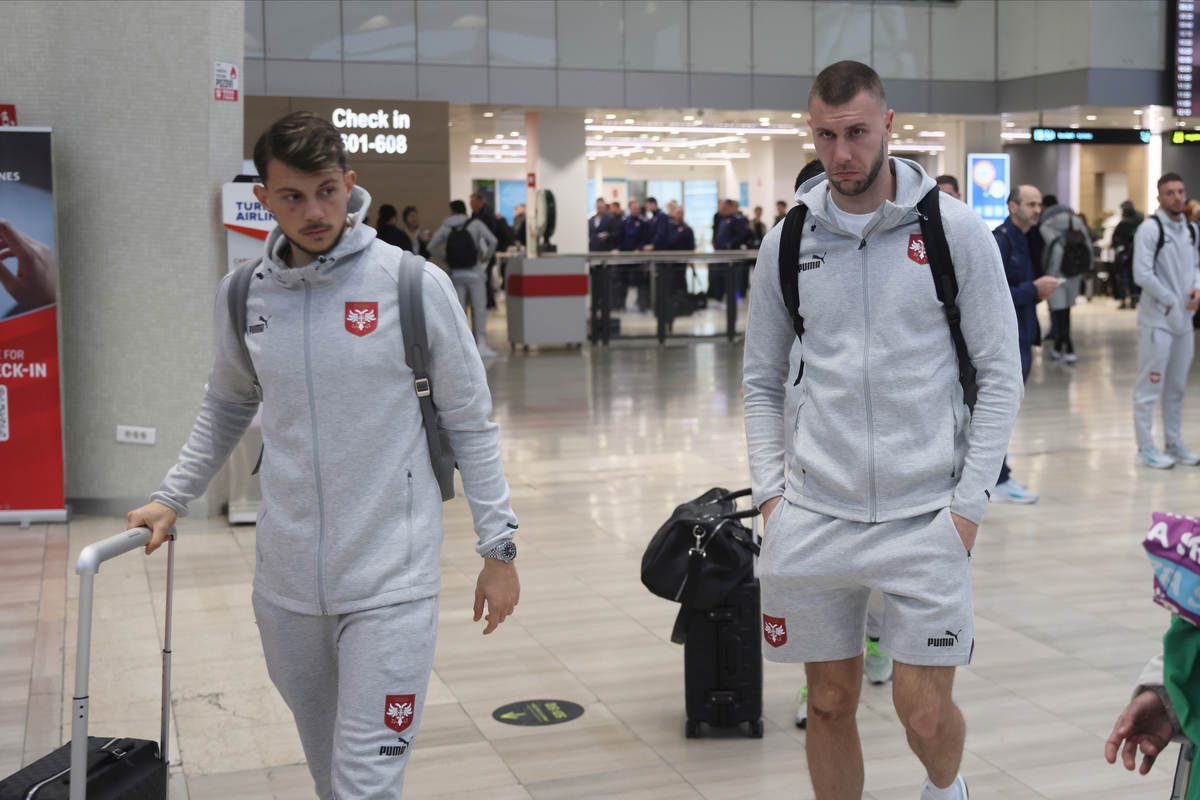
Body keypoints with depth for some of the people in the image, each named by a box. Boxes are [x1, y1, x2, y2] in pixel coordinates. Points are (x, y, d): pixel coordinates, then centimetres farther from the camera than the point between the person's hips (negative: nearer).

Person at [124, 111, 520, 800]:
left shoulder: (415, 283, -8)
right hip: (286, 582, 4)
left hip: (391, 581, -4)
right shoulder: (243, 296, 3)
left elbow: (471, 422, -2)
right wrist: (172, 499, 19)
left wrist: (499, 548, -2)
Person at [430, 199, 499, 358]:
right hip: (474, 273, -3)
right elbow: (493, 241, -12)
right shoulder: (476, 224, -2)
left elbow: (431, 246, 6)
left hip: (456, 274, 3)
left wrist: (445, 259, 12)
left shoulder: (446, 227, 5)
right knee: (479, 308, 0)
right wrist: (486, 257, 1)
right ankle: (481, 344, -4)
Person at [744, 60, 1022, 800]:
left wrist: (969, 503, -7)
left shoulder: (956, 230, -4)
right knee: (830, 704, 10)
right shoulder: (789, 240, 5)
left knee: (925, 712, -1)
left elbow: (1001, 373, -1)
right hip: (815, 516, 3)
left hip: (924, 515, -2)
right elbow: (762, 380, 13)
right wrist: (770, 490, 3)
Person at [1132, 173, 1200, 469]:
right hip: (1157, 320, -7)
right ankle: (1145, 448, 5)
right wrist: (1171, 301, -13)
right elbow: (1142, 274, -18)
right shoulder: (1150, 228, -12)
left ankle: (1174, 443, 25)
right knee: (1150, 386, -2)